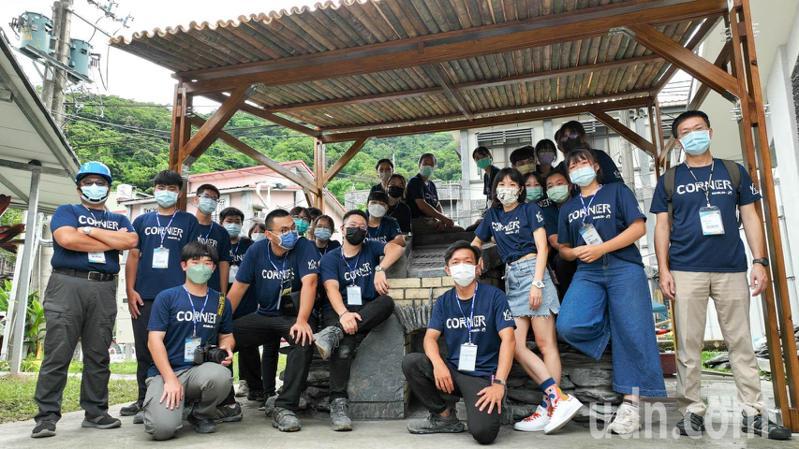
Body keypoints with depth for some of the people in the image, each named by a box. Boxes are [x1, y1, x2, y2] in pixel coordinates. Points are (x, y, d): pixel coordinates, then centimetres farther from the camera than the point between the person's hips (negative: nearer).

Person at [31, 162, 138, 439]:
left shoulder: (118, 219, 20)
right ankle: (47, 416, 2)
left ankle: (95, 413, 11)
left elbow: (131, 241, -2)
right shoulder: (66, 212, 12)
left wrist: (90, 230, -4)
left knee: (98, 355, 5)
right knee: (57, 354, -4)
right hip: (67, 285, -3)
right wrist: (113, 242, -3)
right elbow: (67, 239, -9)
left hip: (104, 290, 3)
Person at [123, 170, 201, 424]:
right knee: (144, 350, 8)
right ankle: (144, 400, 20)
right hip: (144, 297, 3)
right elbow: (133, 257, 11)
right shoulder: (142, 221, 15)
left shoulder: (188, 222, 9)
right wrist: (130, 291, 1)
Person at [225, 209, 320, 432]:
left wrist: (302, 321, -39)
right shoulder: (256, 250, -3)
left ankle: (285, 407, -26)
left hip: (293, 315, -4)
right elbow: (238, 288, 0)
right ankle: (226, 403, 6)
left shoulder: (304, 247, -14)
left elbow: (309, 282, -26)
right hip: (263, 315, 4)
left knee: (304, 339, -36)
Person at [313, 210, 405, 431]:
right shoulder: (330, 257, 9)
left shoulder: (371, 249, 15)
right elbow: (332, 288, -9)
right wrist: (343, 314, -29)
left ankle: (334, 333, -37)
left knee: (387, 302, -32)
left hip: (366, 311, 2)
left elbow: (396, 248, -6)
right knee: (344, 347, -34)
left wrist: (380, 269, -25)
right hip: (338, 310, -2)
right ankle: (338, 404, -32)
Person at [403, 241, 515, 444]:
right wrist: (438, 364, -23)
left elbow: (508, 339, -13)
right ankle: (444, 416, -1)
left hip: (483, 376, -4)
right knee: (411, 362, -20)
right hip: (453, 371, 5)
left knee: (483, 433, -28)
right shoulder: (443, 301, 7)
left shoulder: (494, 296, -6)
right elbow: (430, 337, -1)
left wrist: (499, 383, -23)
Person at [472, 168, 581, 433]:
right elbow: (476, 243, 31)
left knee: (545, 343, -9)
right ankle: (559, 398, -7)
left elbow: (542, 247, -3)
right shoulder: (493, 216, 19)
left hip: (532, 272, -5)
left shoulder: (530, 210, 5)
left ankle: (548, 407, -10)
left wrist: (537, 283, -15)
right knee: (516, 345, -8)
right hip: (511, 277, 6)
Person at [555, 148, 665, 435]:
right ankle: (616, 332, 5)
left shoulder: (617, 191, 9)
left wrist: (601, 249, -12)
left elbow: (638, 228, -3)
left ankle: (630, 403, 2)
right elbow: (563, 249, 21)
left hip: (624, 268, -3)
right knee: (568, 326, -21)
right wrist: (577, 252, -4)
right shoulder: (567, 208, 20)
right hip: (587, 273, 3)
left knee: (631, 334, -8)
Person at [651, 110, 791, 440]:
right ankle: (692, 410, 11)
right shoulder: (669, 180, 7)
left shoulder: (734, 172, 11)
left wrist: (760, 261, 0)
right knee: (688, 345, 2)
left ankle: (753, 412, 15)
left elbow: (750, 218, 9)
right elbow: (662, 227, 5)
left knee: (741, 343, 6)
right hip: (686, 271, -1)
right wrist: (663, 270, -3)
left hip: (732, 270, 1)